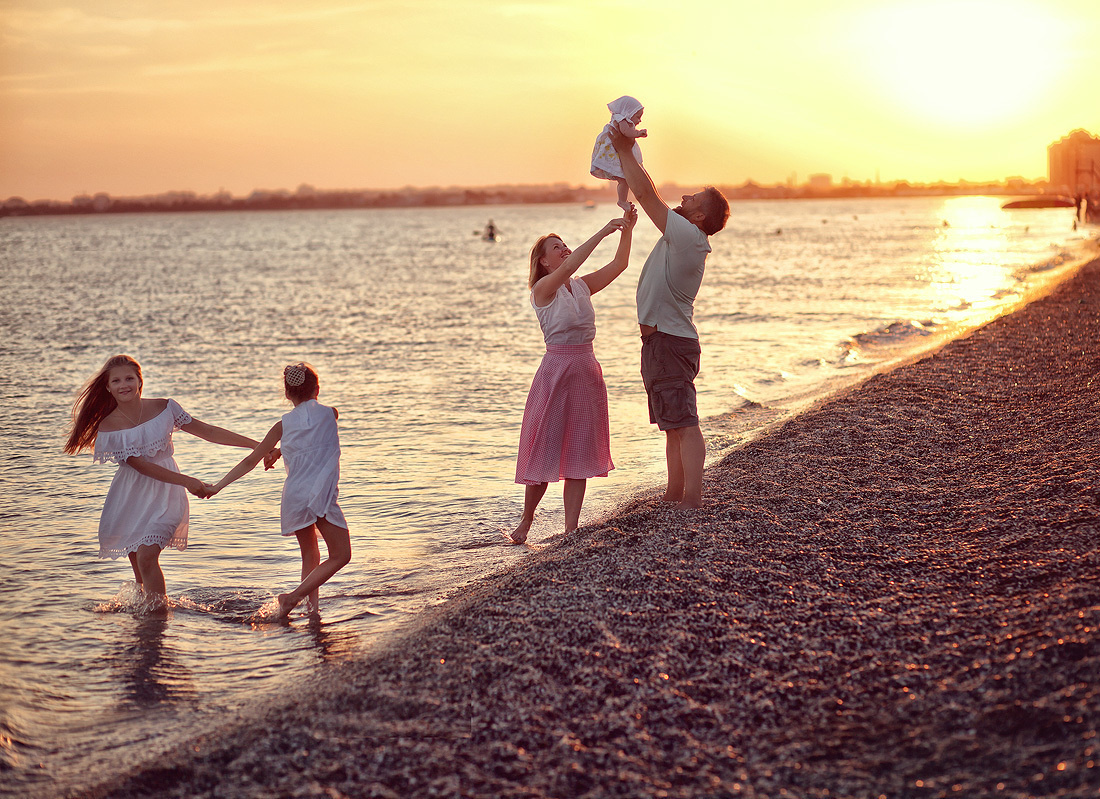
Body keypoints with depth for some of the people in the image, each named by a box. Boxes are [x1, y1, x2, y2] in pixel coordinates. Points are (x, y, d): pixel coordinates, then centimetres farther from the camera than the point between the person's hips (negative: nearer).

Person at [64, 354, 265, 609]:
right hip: (130, 498, 2)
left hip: (164, 494, -2)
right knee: (137, 560, 7)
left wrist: (258, 445, -1)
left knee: (146, 557, -16)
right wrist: (185, 480, -22)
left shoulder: (164, 408, -4)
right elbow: (140, 465, -13)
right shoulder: (108, 427, -7)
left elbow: (208, 432, 1)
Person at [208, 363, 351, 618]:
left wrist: (218, 485, 16)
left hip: (293, 496, 4)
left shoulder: (283, 425, 6)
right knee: (340, 556, 0)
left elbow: (250, 461, 7)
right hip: (321, 496, -4)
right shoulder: (329, 413, 5)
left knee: (310, 554, 21)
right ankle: (295, 596, -13)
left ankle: (312, 604, 12)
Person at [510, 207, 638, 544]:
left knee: (579, 452, 5)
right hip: (556, 369, -6)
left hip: (587, 371, 6)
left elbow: (619, 264, 4)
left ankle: (571, 530, 7)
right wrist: (603, 232, -28)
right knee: (546, 448, 1)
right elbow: (567, 268, -25)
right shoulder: (543, 288, -7)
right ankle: (526, 522, 17)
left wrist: (626, 231, -11)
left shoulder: (582, 286, 11)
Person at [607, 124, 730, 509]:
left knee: (684, 423, -11)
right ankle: (674, 495, 23)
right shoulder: (682, 235, 11)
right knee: (674, 424, 15)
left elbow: (646, 194, -16)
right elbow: (648, 195, 18)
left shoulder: (687, 234, -16)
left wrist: (625, 151, -7)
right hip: (665, 338, 11)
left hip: (668, 342, -11)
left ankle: (693, 502, -12)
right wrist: (628, 153, 14)